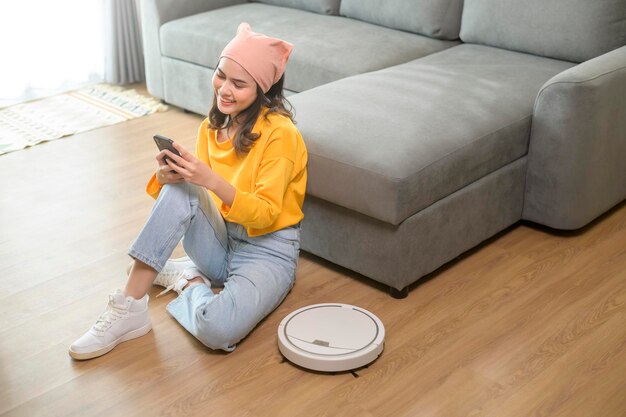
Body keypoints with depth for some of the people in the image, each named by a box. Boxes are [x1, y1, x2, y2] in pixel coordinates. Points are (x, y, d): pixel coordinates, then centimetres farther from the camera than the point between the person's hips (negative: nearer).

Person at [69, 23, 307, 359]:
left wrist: (211, 181, -33)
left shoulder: (279, 132, -17)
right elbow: (196, 185, 2)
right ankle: (129, 308, -22)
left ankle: (187, 280, 0)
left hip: (268, 251, -6)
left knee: (217, 329, -35)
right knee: (180, 189, -26)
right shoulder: (212, 127, 3)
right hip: (221, 242, 6)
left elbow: (266, 214, -20)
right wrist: (166, 177, -21)